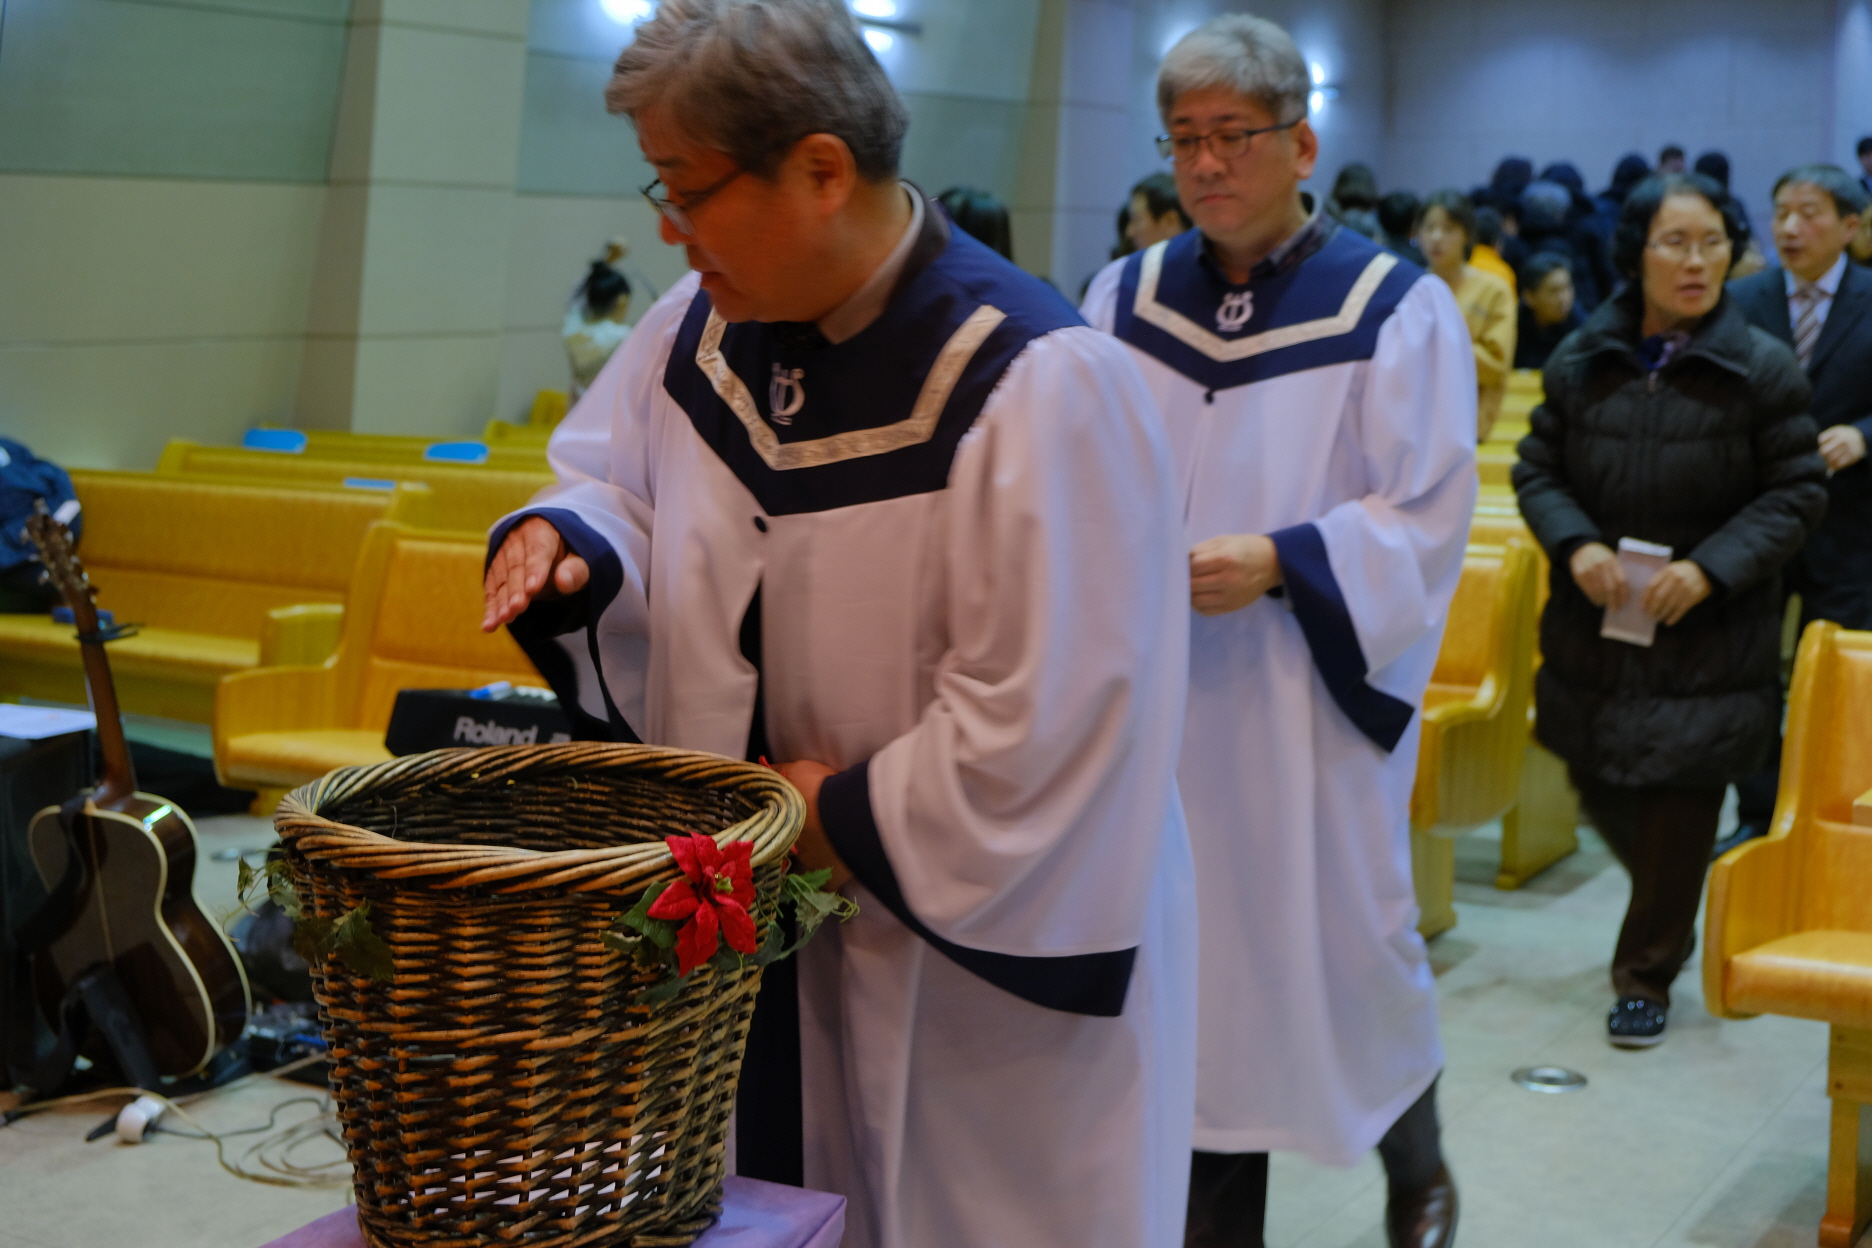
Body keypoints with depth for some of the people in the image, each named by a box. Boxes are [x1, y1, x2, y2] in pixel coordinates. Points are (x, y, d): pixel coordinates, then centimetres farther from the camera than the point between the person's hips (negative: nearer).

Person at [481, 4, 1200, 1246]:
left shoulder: (1035, 385, -24)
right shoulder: (705, 326, -1)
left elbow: (1036, 728, -23)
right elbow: (622, 486, 15)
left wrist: (852, 817, -14)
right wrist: (566, 538, -8)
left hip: (981, 947, -6)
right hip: (750, 913, 6)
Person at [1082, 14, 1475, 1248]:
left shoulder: (1398, 309, -6)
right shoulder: (1127, 299, 5)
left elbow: (1425, 522, -9)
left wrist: (1276, 565, -23)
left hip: (1315, 704, -3)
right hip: (1162, 699, 3)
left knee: (1344, 942, 8)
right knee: (1195, 952, 9)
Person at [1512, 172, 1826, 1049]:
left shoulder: (1763, 368, -6)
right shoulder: (1580, 362, 1)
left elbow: (1796, 494, -5)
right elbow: (1537, 471, 6)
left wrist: (1711, 566, -18)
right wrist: (1576, 546, -13)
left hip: (1707, 638, -3)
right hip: (1594, 627, 3)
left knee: (1679, 805, 0)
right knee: (1600, 788, 13)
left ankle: (1648, 971, 19)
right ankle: (1670, 912, 44)